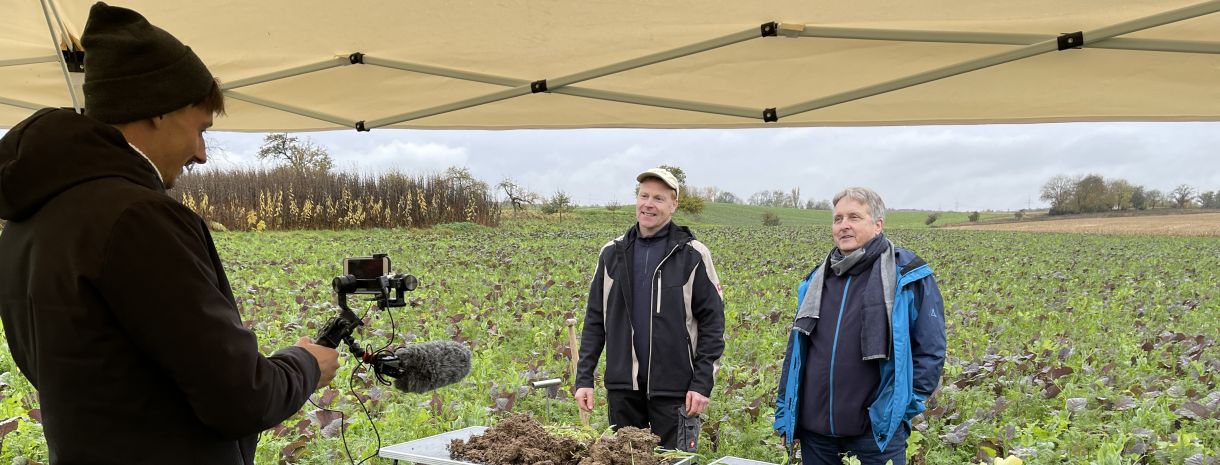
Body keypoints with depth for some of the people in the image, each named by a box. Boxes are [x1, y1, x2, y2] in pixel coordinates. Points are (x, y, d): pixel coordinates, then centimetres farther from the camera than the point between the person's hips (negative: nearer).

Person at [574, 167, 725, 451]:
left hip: (673, 388, -3)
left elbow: (712, 322, -3)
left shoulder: (693, 255, -3)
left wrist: (703, 383, -10)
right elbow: (595, 320, 9)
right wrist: (584, 378, 3)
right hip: (622, 386, 4)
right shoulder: (612, 254, 7)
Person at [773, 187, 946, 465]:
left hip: (878, 431, -4)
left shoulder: (908, 276, -4)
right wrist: (785, 416, 12)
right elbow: (796, 349, 15)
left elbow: (930, 351, -3)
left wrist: (903, 407, -10)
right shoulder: (817, 280, 10)